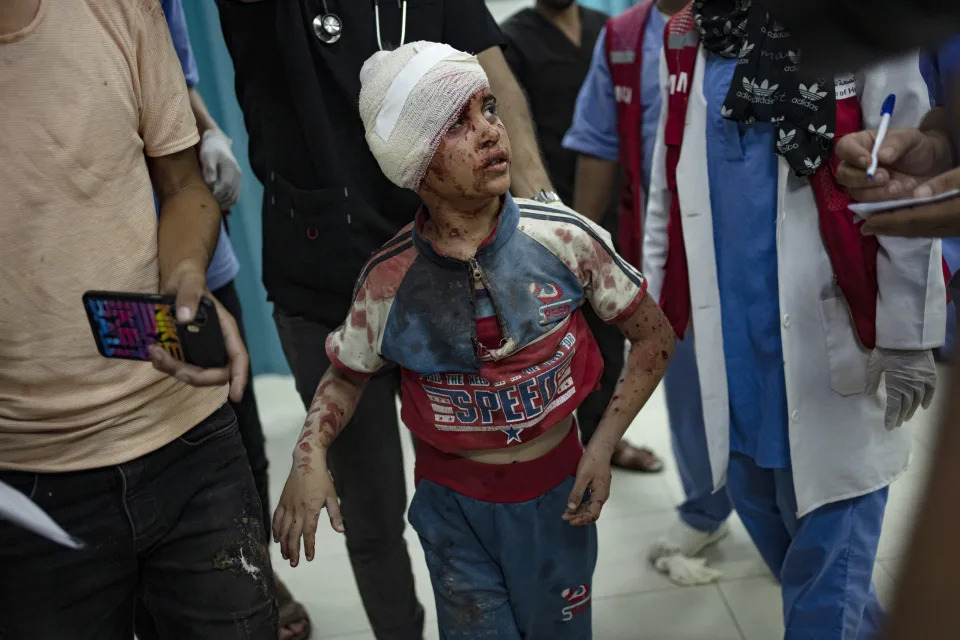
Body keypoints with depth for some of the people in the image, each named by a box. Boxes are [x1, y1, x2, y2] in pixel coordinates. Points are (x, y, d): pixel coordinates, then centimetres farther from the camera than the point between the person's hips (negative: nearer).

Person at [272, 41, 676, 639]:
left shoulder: (564, 238, -16)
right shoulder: (390, 279, -15)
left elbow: (655, 338, -4)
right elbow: (346, 376, 2)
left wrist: (604, 444, -10)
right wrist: (310, 452, -16)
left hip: (556, 492, 1)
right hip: (454, 505, 0)